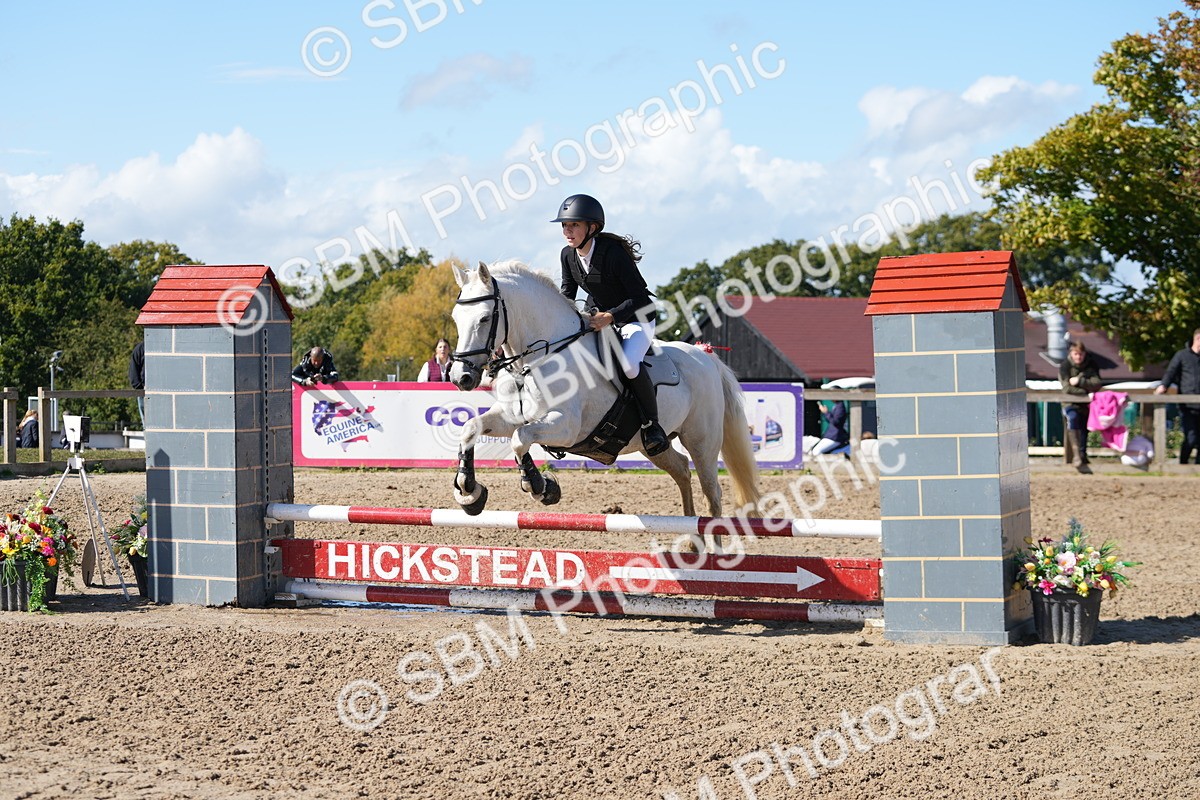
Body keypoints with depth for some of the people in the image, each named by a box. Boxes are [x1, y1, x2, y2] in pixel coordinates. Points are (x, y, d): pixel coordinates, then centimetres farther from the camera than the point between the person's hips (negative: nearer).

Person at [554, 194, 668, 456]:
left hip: (636, 319, -8)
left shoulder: (613, 253, -27)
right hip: (598, 318, 8)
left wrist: (610, 316, -40)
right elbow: (567, 295, 7)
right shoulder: (568, 255, -7)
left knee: (628, 364, -33)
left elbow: (640, 298, -28)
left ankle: (652, 425, -16)